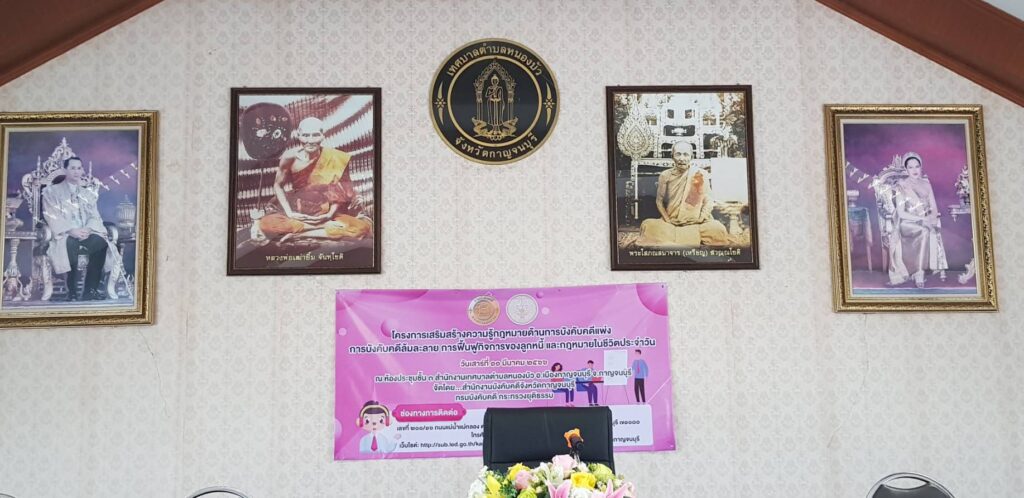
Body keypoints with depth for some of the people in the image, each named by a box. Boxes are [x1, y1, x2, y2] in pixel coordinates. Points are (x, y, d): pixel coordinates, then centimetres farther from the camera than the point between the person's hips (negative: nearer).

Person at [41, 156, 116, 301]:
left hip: (86, 233, 3)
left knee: (101, 242, -32)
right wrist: (71, 230, -19)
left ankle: (90, 290, -28)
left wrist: (88, 229, -13)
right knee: (71, 244, -39)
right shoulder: (52, 191, 11)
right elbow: (52, 217, -2)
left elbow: (95, 216, 11)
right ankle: (72, 292, -31)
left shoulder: (89, 193, 22)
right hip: (64, 234, -3)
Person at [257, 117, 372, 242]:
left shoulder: (335, 158, -9)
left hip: (326, 213, -1)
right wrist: (289, 213, -10)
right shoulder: (290, 157, -8)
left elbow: (340, 191, -4)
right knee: (266, 224, -29)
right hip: (298, 213, 1)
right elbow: (278, 185, 2)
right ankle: (328, 226, -25)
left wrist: (330, 214, -19)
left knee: (363, 227, -27)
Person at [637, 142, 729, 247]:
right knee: (647, 225, -25)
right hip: (671, 224, 2)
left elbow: (708, 201, 3)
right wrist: (667, 221, -4)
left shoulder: (700, 175, 1)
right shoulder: (665, 175, 4)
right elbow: (659, 201, 8)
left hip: (695, 223, -1)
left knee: (717, 229, -30)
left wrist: (700, 221, -9)